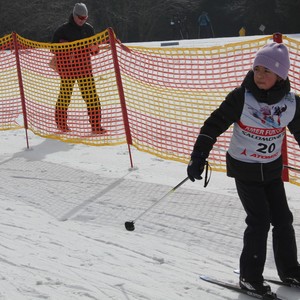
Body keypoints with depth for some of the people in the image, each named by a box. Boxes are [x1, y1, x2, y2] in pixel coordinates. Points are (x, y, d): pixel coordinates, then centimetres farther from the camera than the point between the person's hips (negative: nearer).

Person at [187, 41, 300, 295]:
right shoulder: (241, 97, -19)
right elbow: (214, 125, -16)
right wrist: (198, 156, -22)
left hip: (272, 168, 4)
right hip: (244, 168, -4)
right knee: (259, 220, -8)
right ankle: (250, 276, 7)